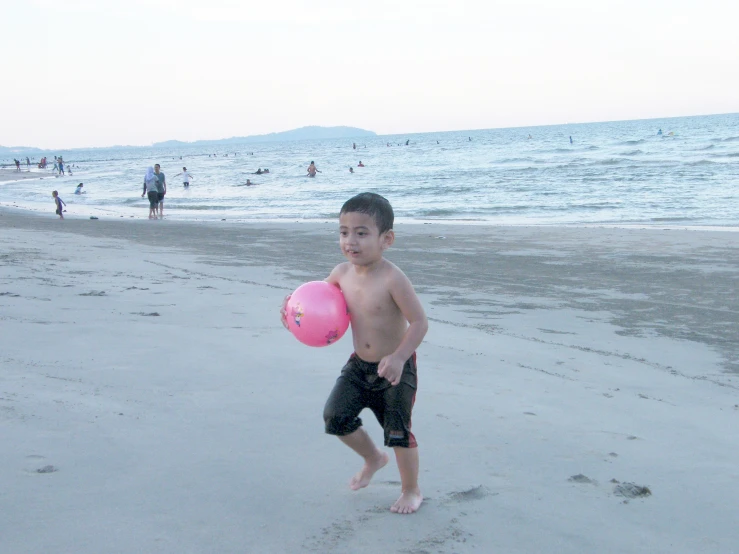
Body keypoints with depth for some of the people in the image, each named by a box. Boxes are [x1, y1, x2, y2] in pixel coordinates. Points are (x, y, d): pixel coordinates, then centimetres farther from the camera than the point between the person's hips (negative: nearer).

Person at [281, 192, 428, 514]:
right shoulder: (342, 273, -6)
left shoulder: (392, 279, -26)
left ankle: (411, 491, 25)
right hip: (359, 365, 6)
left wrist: (399, 357, -37)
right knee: (335, 416, 0)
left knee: (398, 431, 0)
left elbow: (419, 322, -26)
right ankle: (373, 458, 29)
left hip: (395, 368, -6)